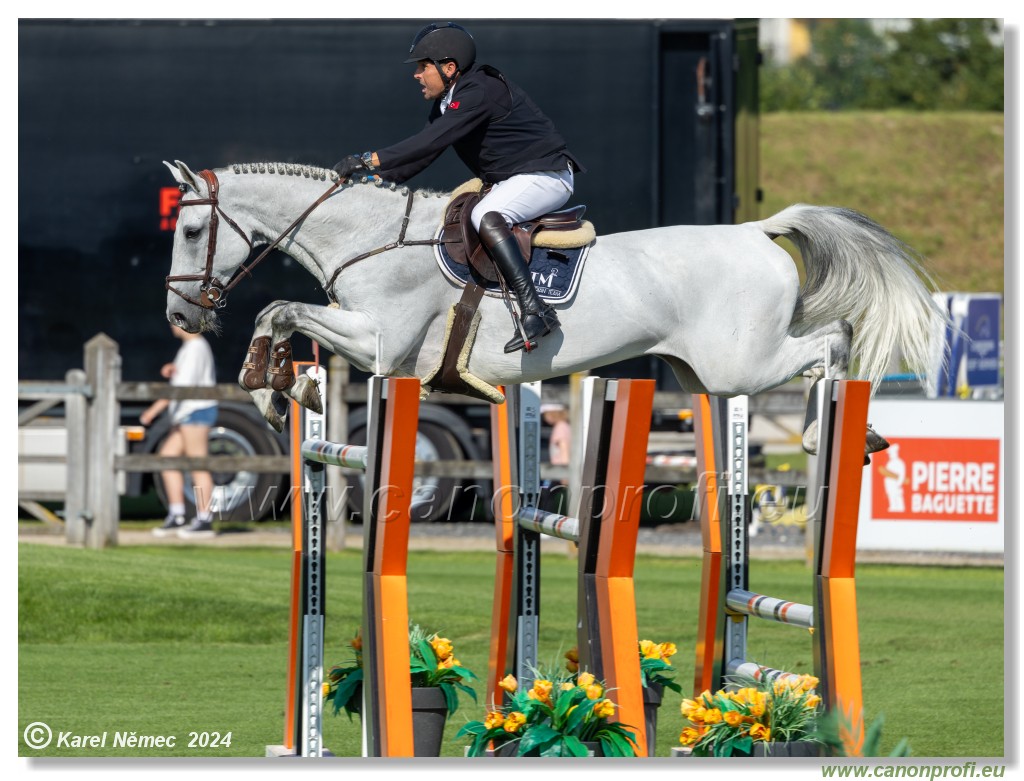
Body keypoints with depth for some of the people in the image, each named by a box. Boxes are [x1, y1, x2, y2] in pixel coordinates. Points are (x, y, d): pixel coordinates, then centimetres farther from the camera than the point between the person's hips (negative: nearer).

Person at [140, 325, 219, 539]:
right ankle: (176, 517, 10)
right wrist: (171, 370, 5)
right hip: (187, 413, 11)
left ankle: (204, 521, -3)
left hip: (196, 411, -11)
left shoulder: (195, 348, -15)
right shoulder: (190, 346, 17)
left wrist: (155, 408, -23)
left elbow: (183, 384, -23)